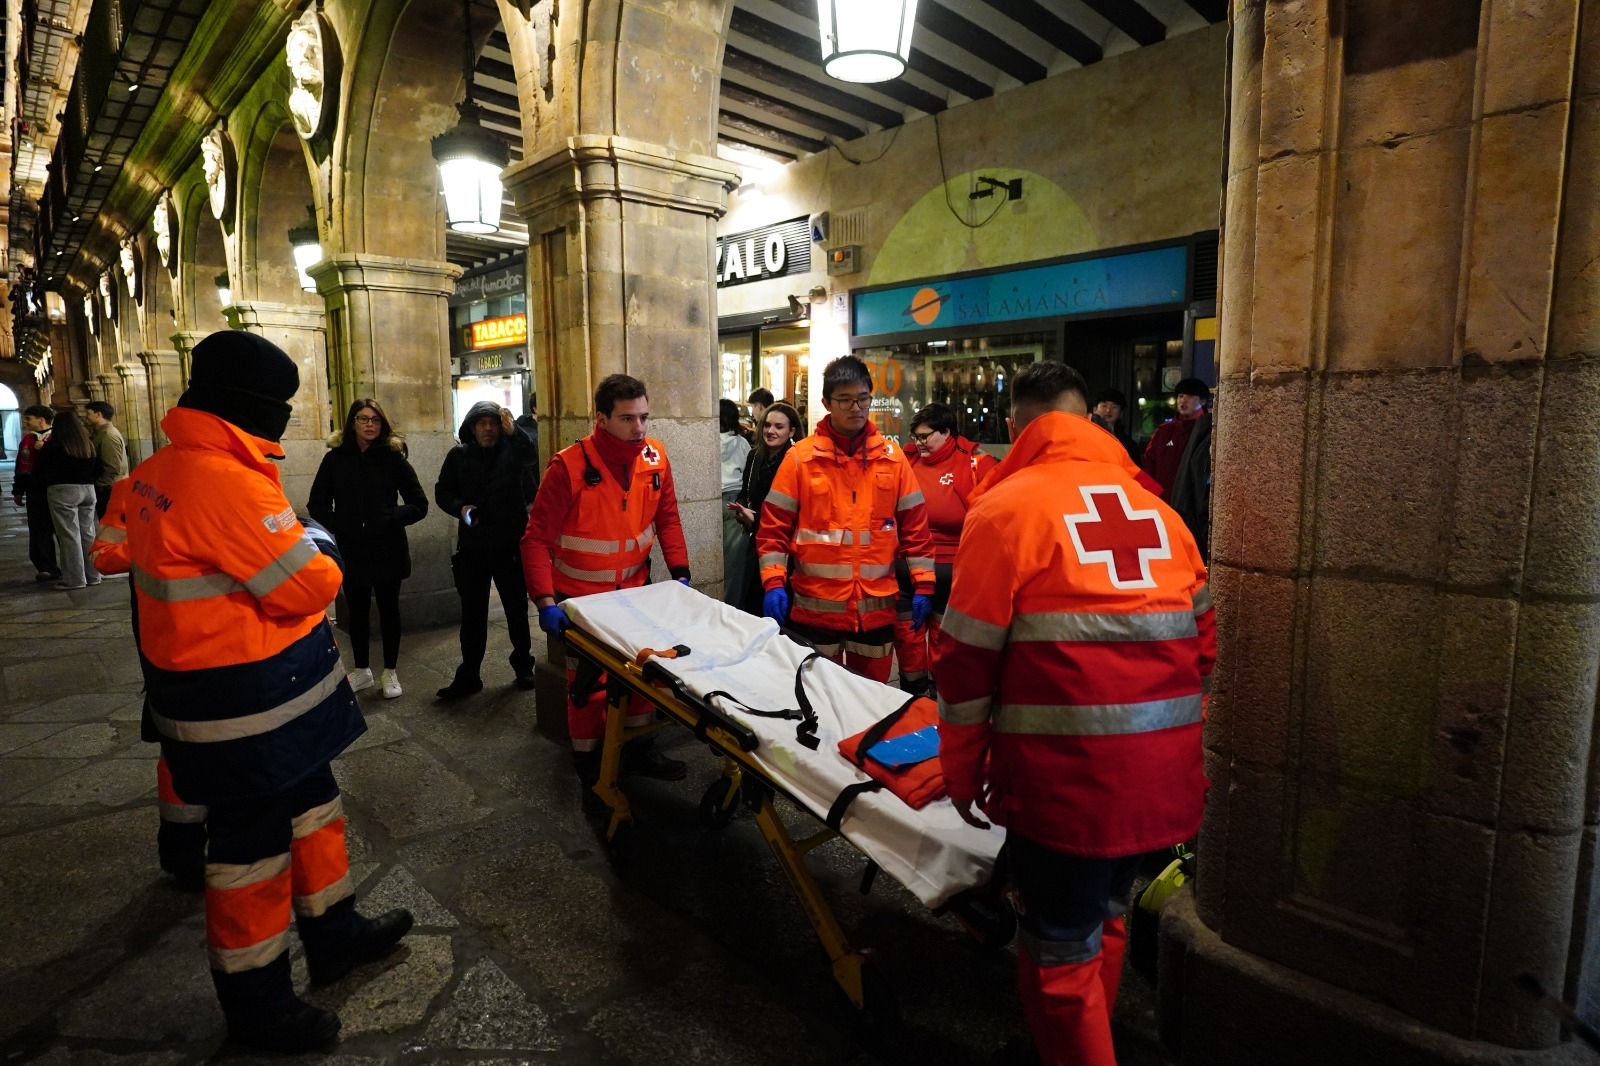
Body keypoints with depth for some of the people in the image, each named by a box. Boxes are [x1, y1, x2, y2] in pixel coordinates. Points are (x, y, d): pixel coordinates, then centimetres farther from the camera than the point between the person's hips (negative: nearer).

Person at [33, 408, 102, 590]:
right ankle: (92, 575, 13)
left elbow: (40, 472, -5)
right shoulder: (90, 445, 7)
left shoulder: (52, 447, -9)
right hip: (87, 490, 5)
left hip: (63, 492, -5)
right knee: (88, 534, 10)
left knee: (69, 536, -2)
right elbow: (97, 470, 15)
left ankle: (75, 578, 0)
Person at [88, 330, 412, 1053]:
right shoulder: (230, 483, -27)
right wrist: (319, 549, -2)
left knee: (310, 804, 22)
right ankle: (254, 1003, 28)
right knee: (253, 844, 7)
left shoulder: (155, 474, 4)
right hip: (252, 703, -10)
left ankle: (333, 936, 40)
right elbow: (308, 587, -24)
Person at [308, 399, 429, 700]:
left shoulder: (394, 458, -4)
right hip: (350, 551, 2)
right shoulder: (335, 459, 1)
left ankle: (390, 672, 24)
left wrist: (391, 518, -17)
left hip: (387, 551, -2)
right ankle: (361, 670, 31)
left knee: (388, 610, 10)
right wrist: (335, 528, -10)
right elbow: (317, 504, 6)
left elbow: (419, 505, -3)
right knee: (357, 611, 15)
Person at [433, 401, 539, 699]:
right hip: (472, 546, 2)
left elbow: (530, 450, -25)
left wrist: (513, 431, -45)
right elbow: (442, 492, 7)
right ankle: (468, 676, 19)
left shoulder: (511, 449, -2)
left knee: (517, 609, 10)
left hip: (510, 544, -2)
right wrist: (460, 507, -13)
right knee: (472, 614, 9)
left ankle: (523, 666, 26)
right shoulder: (459, 456, 4)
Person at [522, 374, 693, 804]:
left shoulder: (655, 458, -9)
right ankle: (590, 770, 25)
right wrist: (546, 602, -28)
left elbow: (667, 519, 2)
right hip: (582, 596, -4)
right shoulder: (569, 466, -23)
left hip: (634, 588, 5)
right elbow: (536, 539, -20)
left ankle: (639, 750, 38)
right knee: (589, 684, 5)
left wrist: (679, 572, -7)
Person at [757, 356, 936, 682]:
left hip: (876, 606, 2)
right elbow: (774, 526, -1)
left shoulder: (892, 456, 4)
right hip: (815, 607, -2)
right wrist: (774, 582, -10)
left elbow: (915, 526, 6)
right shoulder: (800, 457, -2)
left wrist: (923, 585, 2)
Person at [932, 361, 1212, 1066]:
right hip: (1163, 772, 7)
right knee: (1105, 917, 27)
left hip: (1066, 773, -7)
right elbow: (1202, 642, 15)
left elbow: (967, 657, -9)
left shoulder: (1006, 506, -7)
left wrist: (962, 770, 2)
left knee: (1061, 953, 11)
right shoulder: (1154, 506, 11)